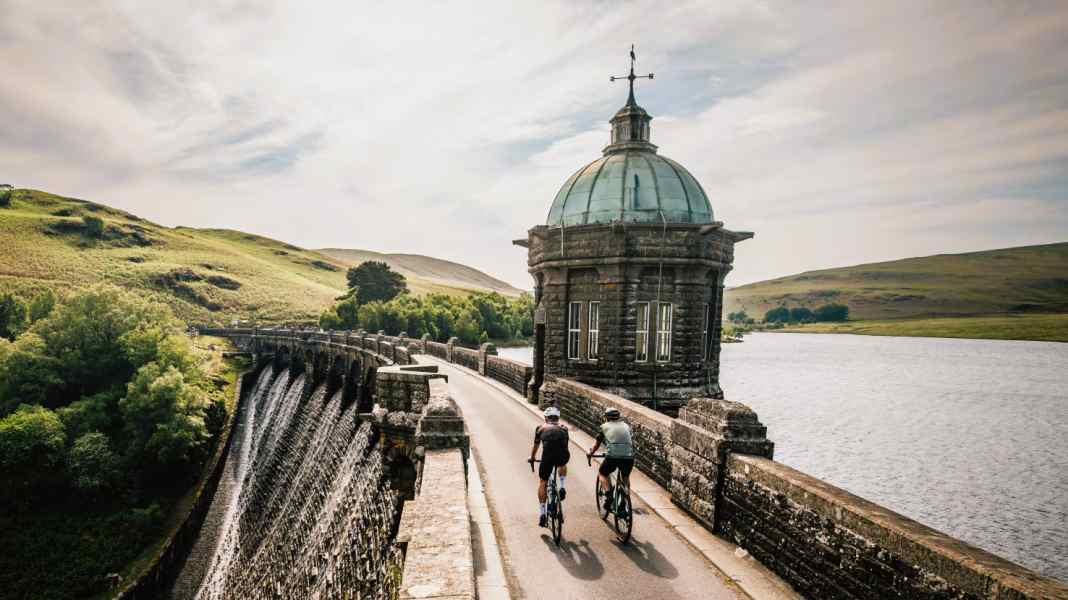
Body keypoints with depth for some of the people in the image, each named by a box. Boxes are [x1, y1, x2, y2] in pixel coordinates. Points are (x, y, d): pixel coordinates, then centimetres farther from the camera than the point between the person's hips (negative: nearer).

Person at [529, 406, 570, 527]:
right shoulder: (563, 427, 27)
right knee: (562, 465, 38)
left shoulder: (541, 428, 23)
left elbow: (535, 446, 36)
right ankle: (562, 487, 20)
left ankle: (542, 513, 14)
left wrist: (532, 458, 54)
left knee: (542, 482, 18)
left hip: (548, 456, -1)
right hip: (564, 456, 1)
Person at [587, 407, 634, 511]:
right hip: (629, 456, 3)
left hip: (612, 456, -3)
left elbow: (597, 444, 26)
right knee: (626, 477, 30)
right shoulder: (626, 426, 23)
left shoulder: (605, 426, 16)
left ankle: (608, 495, 3)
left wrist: (590, 453, 44)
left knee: (602, 474, 24)